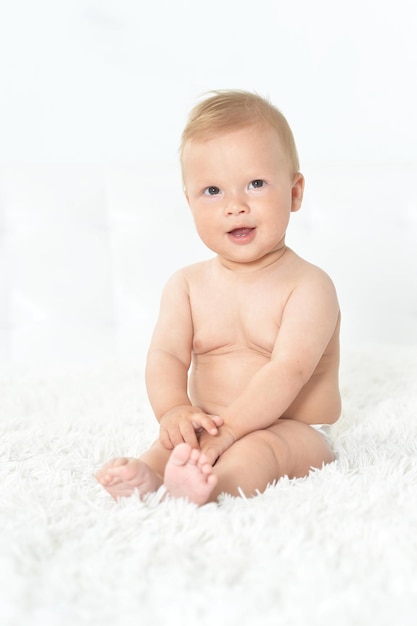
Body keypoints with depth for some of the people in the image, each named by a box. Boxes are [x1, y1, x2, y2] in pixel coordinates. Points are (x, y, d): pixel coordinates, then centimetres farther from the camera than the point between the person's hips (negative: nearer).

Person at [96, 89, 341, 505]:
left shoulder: (308, 285, -9)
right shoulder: (186, 285, 7)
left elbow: (288, 370, -21)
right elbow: (166, 354, -5)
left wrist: (229, 427, -32)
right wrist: (173, 410, -27)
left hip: (292, 431, -5)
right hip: (208, 427, 5)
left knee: (258, 447, -34)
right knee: (173, 440, -22)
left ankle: (214, 485, -61)